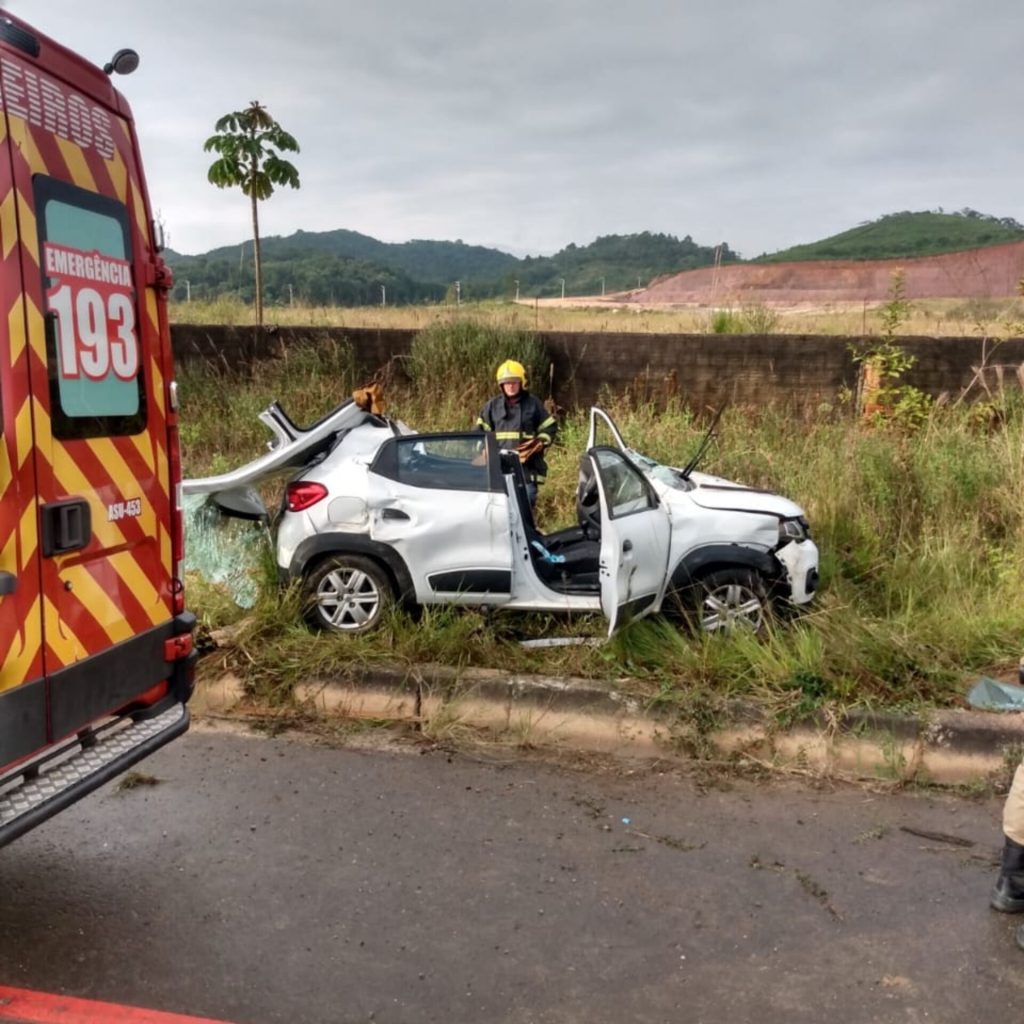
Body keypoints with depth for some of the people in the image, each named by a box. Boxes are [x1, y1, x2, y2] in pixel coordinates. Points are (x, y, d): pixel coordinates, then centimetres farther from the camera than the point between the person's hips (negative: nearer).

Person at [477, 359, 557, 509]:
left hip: (527, 466, -1)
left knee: (527, 501, -1)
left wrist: (540, 444, -6)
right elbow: (481, 431, 14)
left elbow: (549, 427, 11)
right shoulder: (493, 405, 11)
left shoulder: (533, 403, 7)